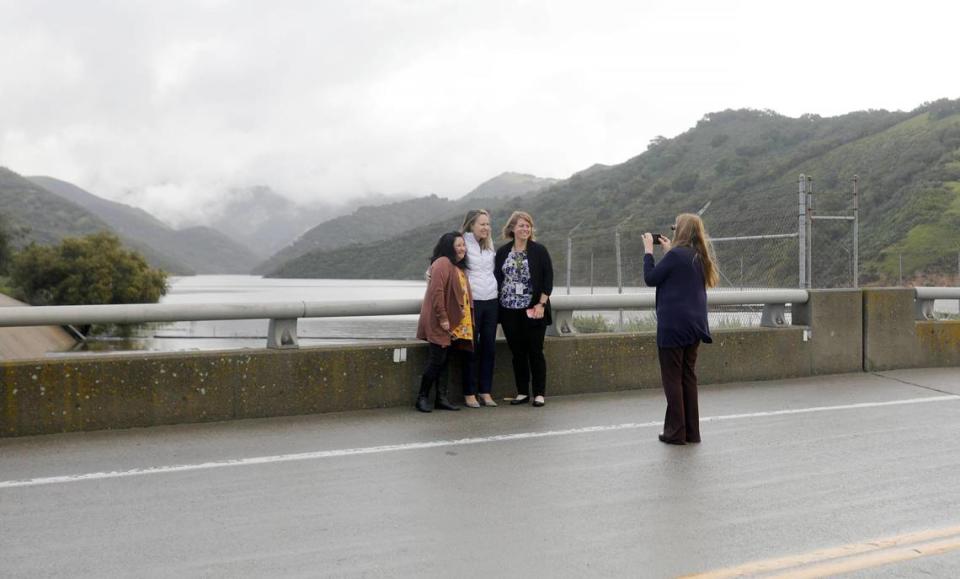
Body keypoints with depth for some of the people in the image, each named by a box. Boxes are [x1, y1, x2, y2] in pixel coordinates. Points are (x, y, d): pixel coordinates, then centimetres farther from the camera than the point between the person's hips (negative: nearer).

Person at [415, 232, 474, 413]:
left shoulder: (458, 267, 18)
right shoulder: (442, 263, -13)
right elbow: (436, 292, -21)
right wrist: (442, 318, -22)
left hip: (454, 325, 9)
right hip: (440, 324, -9)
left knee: (444, 362, 11)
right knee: (436, 361, -7)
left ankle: (442, 398, 15)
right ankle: (422, 397, 4)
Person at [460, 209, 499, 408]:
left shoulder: (489, 244, 14)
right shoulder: (464, 244, -7)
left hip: (491, 301, 6)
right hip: (471, 302, -6)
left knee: (489, 348, 7)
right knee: (472, 349, -1)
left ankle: (486, 393, 14)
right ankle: (469, 394, 7)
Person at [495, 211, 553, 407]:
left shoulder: (539, 251, -1)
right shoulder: (502, 252, 7)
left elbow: (548, 279, -3)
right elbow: (497, 278, 11)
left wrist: (541, 304, -10)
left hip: (533, 310, -3)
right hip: (509, 310, 3)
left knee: (535, 351, 0)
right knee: (517, 352, 7)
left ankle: (539, 393, 9)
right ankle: (522, 392, 16)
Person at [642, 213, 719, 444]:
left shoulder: (676, 255, -15)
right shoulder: (700, 257, 9)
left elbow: (650, 278, -9)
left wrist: (648, 251, 1)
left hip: (673, 324, -7)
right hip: (695, 324, 7)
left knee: (672, 377, 0)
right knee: (689, 376, 12)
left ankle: (676, 432, 2)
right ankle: (691, 431, 16)